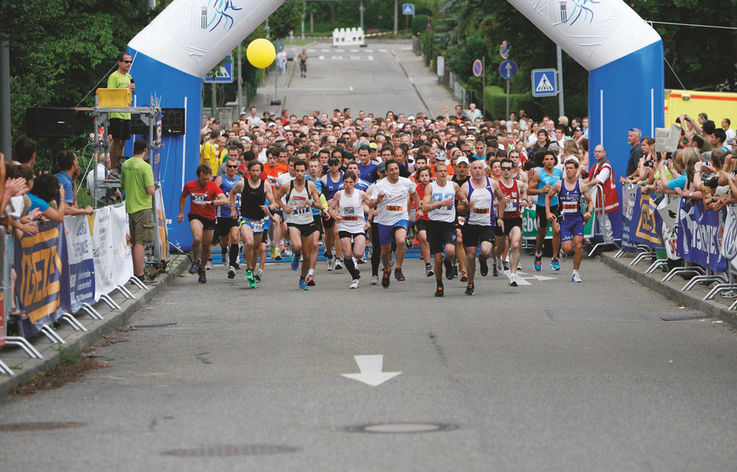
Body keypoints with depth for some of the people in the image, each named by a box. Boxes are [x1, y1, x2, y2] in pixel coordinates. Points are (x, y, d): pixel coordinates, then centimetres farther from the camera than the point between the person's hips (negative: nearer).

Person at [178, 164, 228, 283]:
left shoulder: (213, 187, -12)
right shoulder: (189, 186, -5)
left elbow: (225, 201, -24)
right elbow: (183, 196, 18)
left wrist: (210, 202, -35)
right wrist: (181, 212, 13)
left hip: (210, 218, 1)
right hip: (195, 216, -1)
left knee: (206, 247, 7)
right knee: (197, 238, -28)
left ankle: (202, 269, 31)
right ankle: (196, 261, -4)